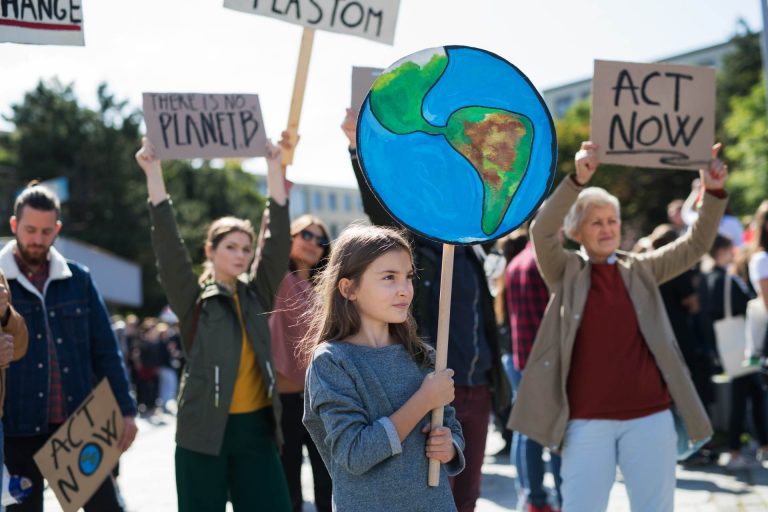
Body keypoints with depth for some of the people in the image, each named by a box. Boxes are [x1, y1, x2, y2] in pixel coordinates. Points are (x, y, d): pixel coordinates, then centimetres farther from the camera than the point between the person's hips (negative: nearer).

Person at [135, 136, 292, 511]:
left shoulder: (257, 295, 7)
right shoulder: (194, 300, -1)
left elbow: (278, 240, 1)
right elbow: (168, 246, -12)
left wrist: (274, 167, -4)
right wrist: (153, 172, -19)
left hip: (256, 428, 3)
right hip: (205, 431, -3)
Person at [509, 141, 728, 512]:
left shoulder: (641, 270, 9)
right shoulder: (565, 272, 2)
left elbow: (696, 244, 5)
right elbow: (542, 231, -15)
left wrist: (713, 193, -10)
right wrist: (577, 180, -27)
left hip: (649, 415, 2)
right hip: (588, 419, -2)